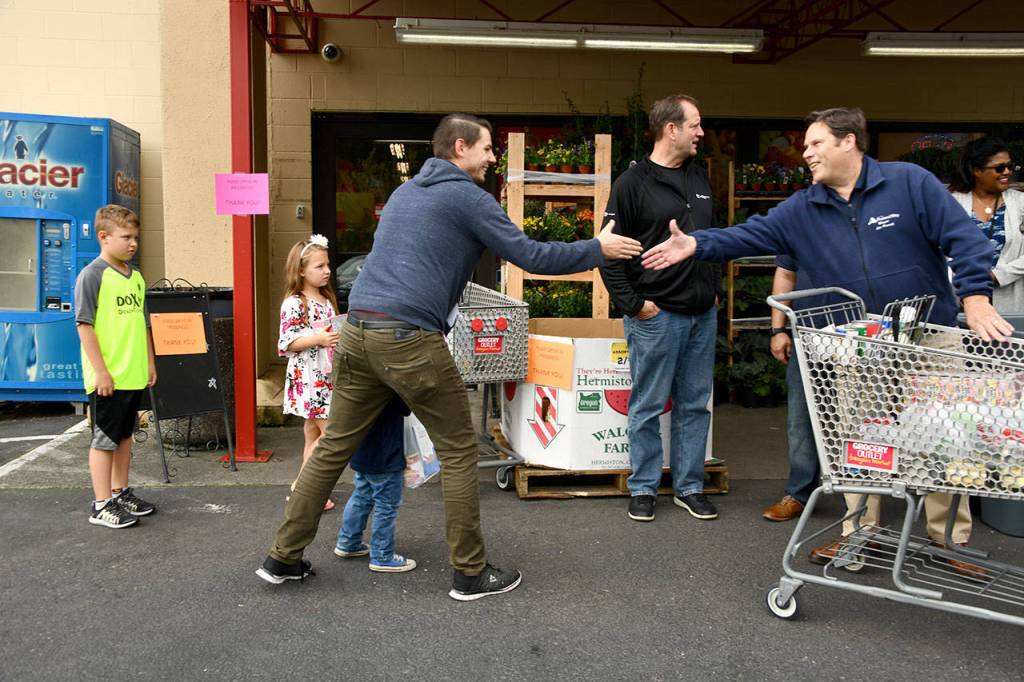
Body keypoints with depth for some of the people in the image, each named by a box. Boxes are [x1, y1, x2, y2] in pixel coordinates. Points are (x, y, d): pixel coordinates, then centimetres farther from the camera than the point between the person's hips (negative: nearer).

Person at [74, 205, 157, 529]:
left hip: (133, 375, 7)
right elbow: (85, 325, -14)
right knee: (105, 439, 1)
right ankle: (102, 505, 10)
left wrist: (149, 362, 16)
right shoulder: (92, 275, -11)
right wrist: (100, 371, -17)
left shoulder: (135, 276, 11)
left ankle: (120, 492, 29)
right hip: (107, 378, -7)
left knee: (124, 435, 17)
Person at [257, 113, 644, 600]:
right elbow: (529, 256, -4)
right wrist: (599, 249, 7)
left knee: (333, 447, 14)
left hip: (357, 331, 8)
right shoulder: (467, 196, 0)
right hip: (410, 339, -8)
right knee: (458, 452, 5)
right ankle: (470, 573, 13)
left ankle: (284, 558, 23)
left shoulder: (403, 191, 24)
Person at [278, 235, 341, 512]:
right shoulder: (294, 304, -12)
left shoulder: (326, 300, 14)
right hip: (308, 378, -8)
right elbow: (287, 343, -16)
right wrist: (318, 339, -25)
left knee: (314, 435, 12)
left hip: (327, 377, 8)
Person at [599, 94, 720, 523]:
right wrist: (633, 304, -12)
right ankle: (643, 489, 16)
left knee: (695, 404, 11)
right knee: (648, 406, 3)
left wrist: (714, 288, 17)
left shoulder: (699, 177, 14)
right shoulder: (633, 183, -7)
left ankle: (690, 487, 22)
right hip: (657, 314, -6)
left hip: (703, 313, 7)